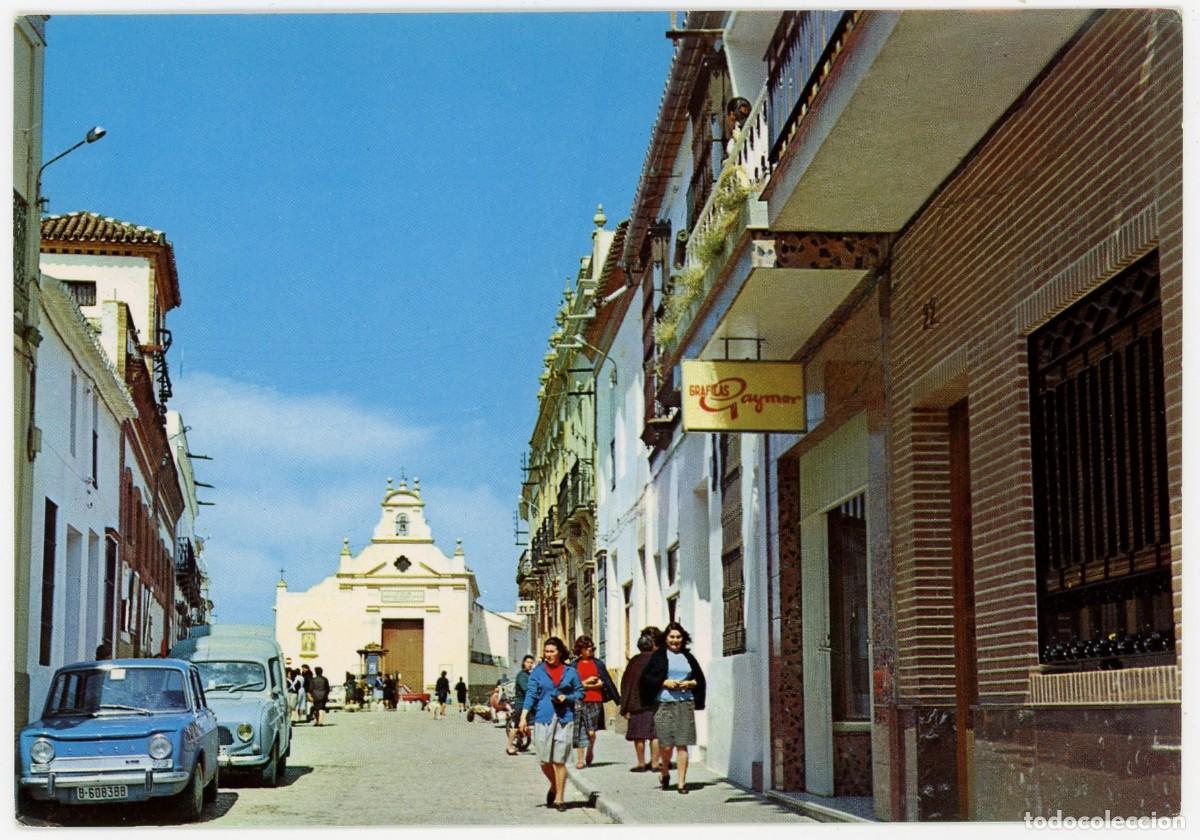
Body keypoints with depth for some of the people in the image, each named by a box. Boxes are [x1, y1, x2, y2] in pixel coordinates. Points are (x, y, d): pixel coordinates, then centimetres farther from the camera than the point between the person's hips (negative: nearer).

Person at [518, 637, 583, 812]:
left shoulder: (570, 672, 7)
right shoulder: (538, 671, 6)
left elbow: (580, 691, 13)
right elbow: (531, 694, 0)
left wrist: (567, 698, -7)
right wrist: (523, 717, -9)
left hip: (564, 718, -1)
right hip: (543, 718, 1)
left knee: (559, 760, -4)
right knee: (544, 760, 1)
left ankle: (558, 798, 5)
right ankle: (553, 786, 30)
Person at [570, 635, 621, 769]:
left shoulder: (598, 663, 10)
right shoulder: (574, 665, 7)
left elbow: (607, 681, 8)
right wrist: (586, 682, -8)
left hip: (595, 701, 0)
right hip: (579, 702, 0)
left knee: (591, 732, -4)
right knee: (580, 732, -2)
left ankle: (590, 751, 25)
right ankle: (580, 759, 1)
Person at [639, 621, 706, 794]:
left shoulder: (688, 657, 14)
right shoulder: (659, 656, 5)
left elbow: (700, 678, 18)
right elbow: (646, 677, 1)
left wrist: (690, 683, -2)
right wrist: (664, 683, -11)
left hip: (685, 704, 2)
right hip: (664, 704, -2)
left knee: (682, 744, -3)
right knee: (666, 745, -3)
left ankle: (682, 782, 1)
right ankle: (664, 772, 25)